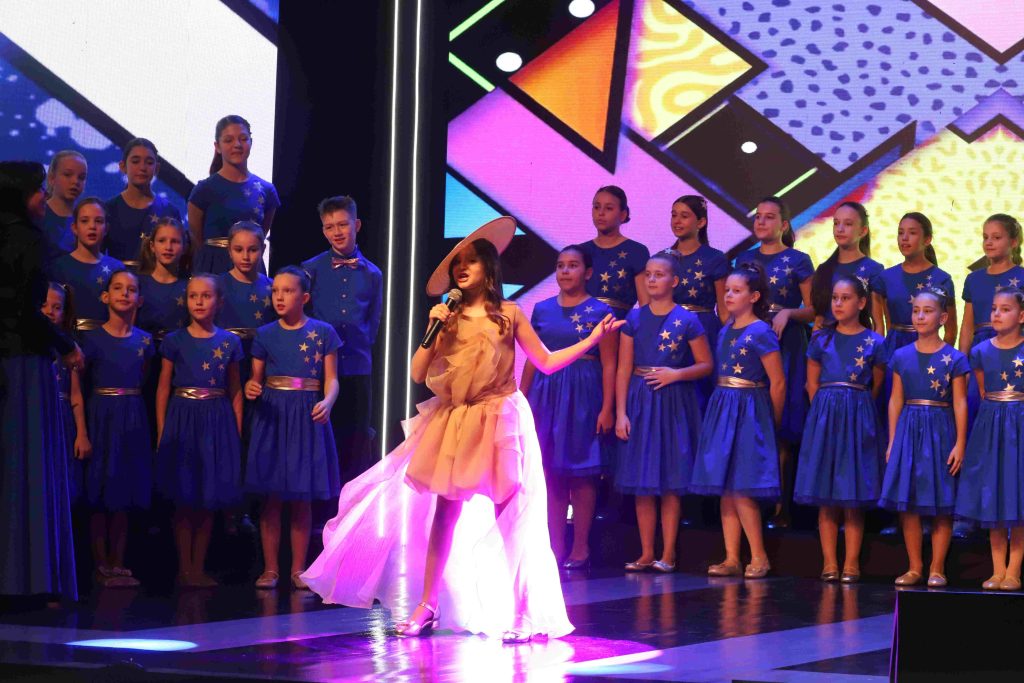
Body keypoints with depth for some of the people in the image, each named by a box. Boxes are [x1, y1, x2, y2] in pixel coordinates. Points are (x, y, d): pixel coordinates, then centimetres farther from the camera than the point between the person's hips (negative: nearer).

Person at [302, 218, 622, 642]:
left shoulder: (507, 315, 4)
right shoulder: (449, 317, 9)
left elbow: (547, 363, 7)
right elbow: (417, 374, 5)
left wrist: (594, 338, 0)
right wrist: (432, 330, -7)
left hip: (498, 423, -2)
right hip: (452, 424, 3)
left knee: (509, 515, -6)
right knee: (444, 512, 3)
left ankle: (523, 612, -1)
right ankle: (427, 606, 8)